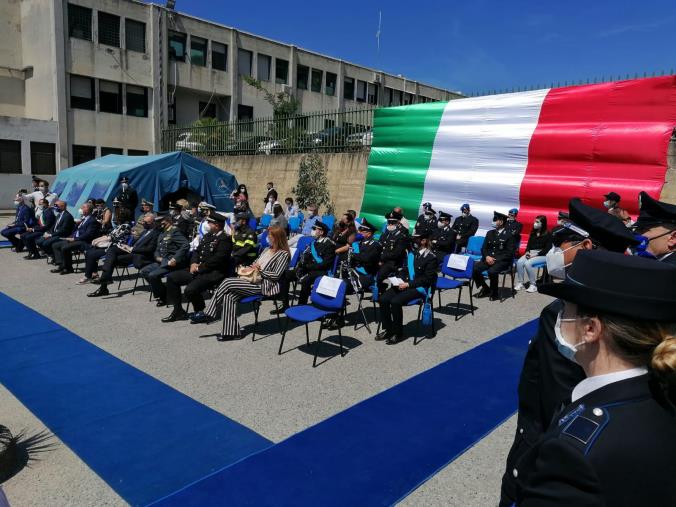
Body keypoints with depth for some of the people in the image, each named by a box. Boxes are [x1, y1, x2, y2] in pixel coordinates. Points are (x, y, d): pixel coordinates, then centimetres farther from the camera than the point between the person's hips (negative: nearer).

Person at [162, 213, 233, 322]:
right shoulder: (207, 235, 16)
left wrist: (200, 268, -16)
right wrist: (193, 263, -1)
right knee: (171, 277, 5)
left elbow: (217, 259, -21)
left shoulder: (225, 239, -13)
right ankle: (178, 311, 11)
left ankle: (201, 312, 1)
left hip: (213, 273, -10)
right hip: (198, 269, 10)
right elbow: (197, 251, 19)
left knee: (190, 289, -29)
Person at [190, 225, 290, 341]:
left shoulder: (283, 254, -4)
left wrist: (259, 270, -6)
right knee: (229, 295, -18)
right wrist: (253, 267, 5)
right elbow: (255, 263, 28)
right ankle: (232, 331, -15)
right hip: (252, 280, 8)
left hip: (263, 285, -8)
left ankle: (208, 314, -6)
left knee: (227, 282, -19)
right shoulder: (267, 249, 22)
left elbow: (276, 275, -12)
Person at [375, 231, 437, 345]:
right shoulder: (411, 253, 12)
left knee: (395, 302, -28)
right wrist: (400, 279, 1)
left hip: (420, 288, -7)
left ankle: (398, 333, -11)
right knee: (383, 299, -14)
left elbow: (427, 279, -13)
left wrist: (408, 284, -18)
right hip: (405, 284, 7)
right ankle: (387, 329, 0)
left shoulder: (431, 258, -9)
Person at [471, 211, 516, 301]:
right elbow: (484, 248, 14)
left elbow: (510, 253, -7)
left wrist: (495, 259, -16)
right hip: (488, 259, 6)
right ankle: (485, 289, 2)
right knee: (474, 268, -20)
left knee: (492, 271, -35)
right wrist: (487, 257, -8)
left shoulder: (509, 235, -1)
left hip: (502, 261, -6)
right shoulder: (490, 233, 17)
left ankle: (494, 294, -11)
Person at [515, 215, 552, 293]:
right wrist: (527, 252, -3)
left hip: (542, 255, -5)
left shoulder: (547, 234, -1)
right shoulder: (533, 233, 16)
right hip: (531, 253, 6)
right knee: (519, 262, -24)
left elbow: (548, 248, -8)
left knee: (528, 263, -31)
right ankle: (520, 283, -17)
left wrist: (536, 254, -17)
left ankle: (533, 285, -19)